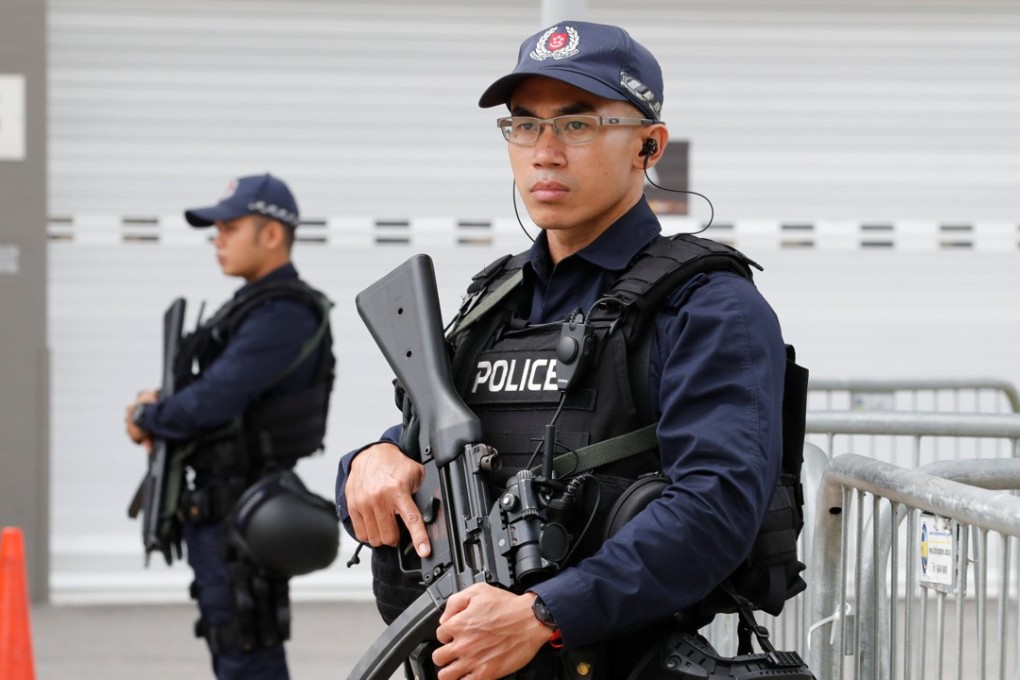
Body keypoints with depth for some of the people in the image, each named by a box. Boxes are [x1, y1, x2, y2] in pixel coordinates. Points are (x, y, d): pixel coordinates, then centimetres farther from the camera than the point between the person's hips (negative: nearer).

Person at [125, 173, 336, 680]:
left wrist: (147, 417, -6)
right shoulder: (253, 305, 16)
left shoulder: (283, 315, -19)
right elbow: (211, 394, 19)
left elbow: (214, 400, -24)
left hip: (242, 515, -11)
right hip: (217, 506, 11)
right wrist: (158, 414, -2)